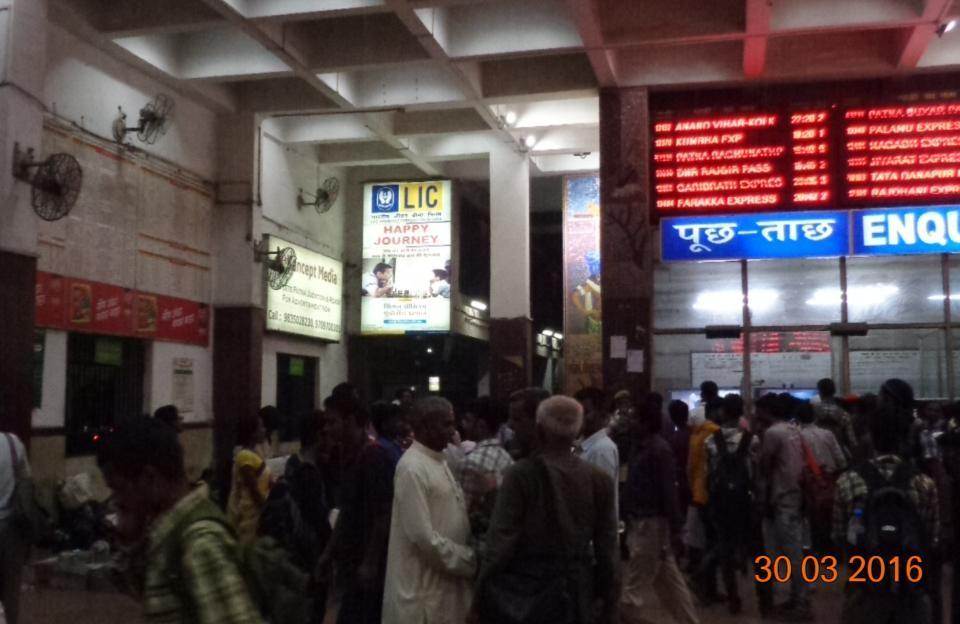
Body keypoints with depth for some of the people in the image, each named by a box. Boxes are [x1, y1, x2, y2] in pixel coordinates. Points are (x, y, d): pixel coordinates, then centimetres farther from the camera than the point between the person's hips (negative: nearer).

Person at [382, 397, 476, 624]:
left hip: (447, 579, 8)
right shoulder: (412, 468, -17)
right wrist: (471, 560, -14)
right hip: (424, 586, -8)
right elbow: (423, 536, -21)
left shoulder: (439, 461, 11)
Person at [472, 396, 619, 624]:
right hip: (577, 594, 3)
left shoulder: (521, 474, -10)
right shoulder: (599, 480, 0)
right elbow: (607, 551, 2)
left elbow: (501, 541, -11)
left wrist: (480, 601, -3)